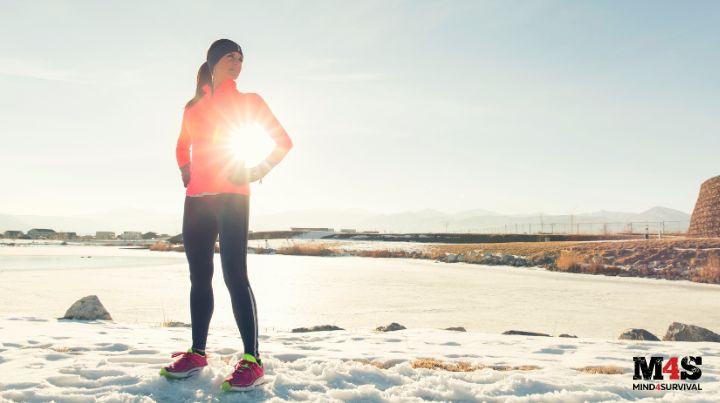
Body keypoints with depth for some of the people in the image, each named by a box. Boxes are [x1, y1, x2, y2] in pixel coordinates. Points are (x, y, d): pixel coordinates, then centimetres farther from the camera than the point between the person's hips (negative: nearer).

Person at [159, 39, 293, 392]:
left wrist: (260, 171, -6)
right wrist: (185, 171, 14)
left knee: (235, 275, -14)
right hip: (196, 198, 5)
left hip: (231, 195, -5)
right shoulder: (193, 105, 18)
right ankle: (197, 352, 17)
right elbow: (182, 146, 32)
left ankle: (252, 360, -13)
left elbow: (284, 141, 5)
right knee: (199, 276, 7)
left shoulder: (248, 101, 6)